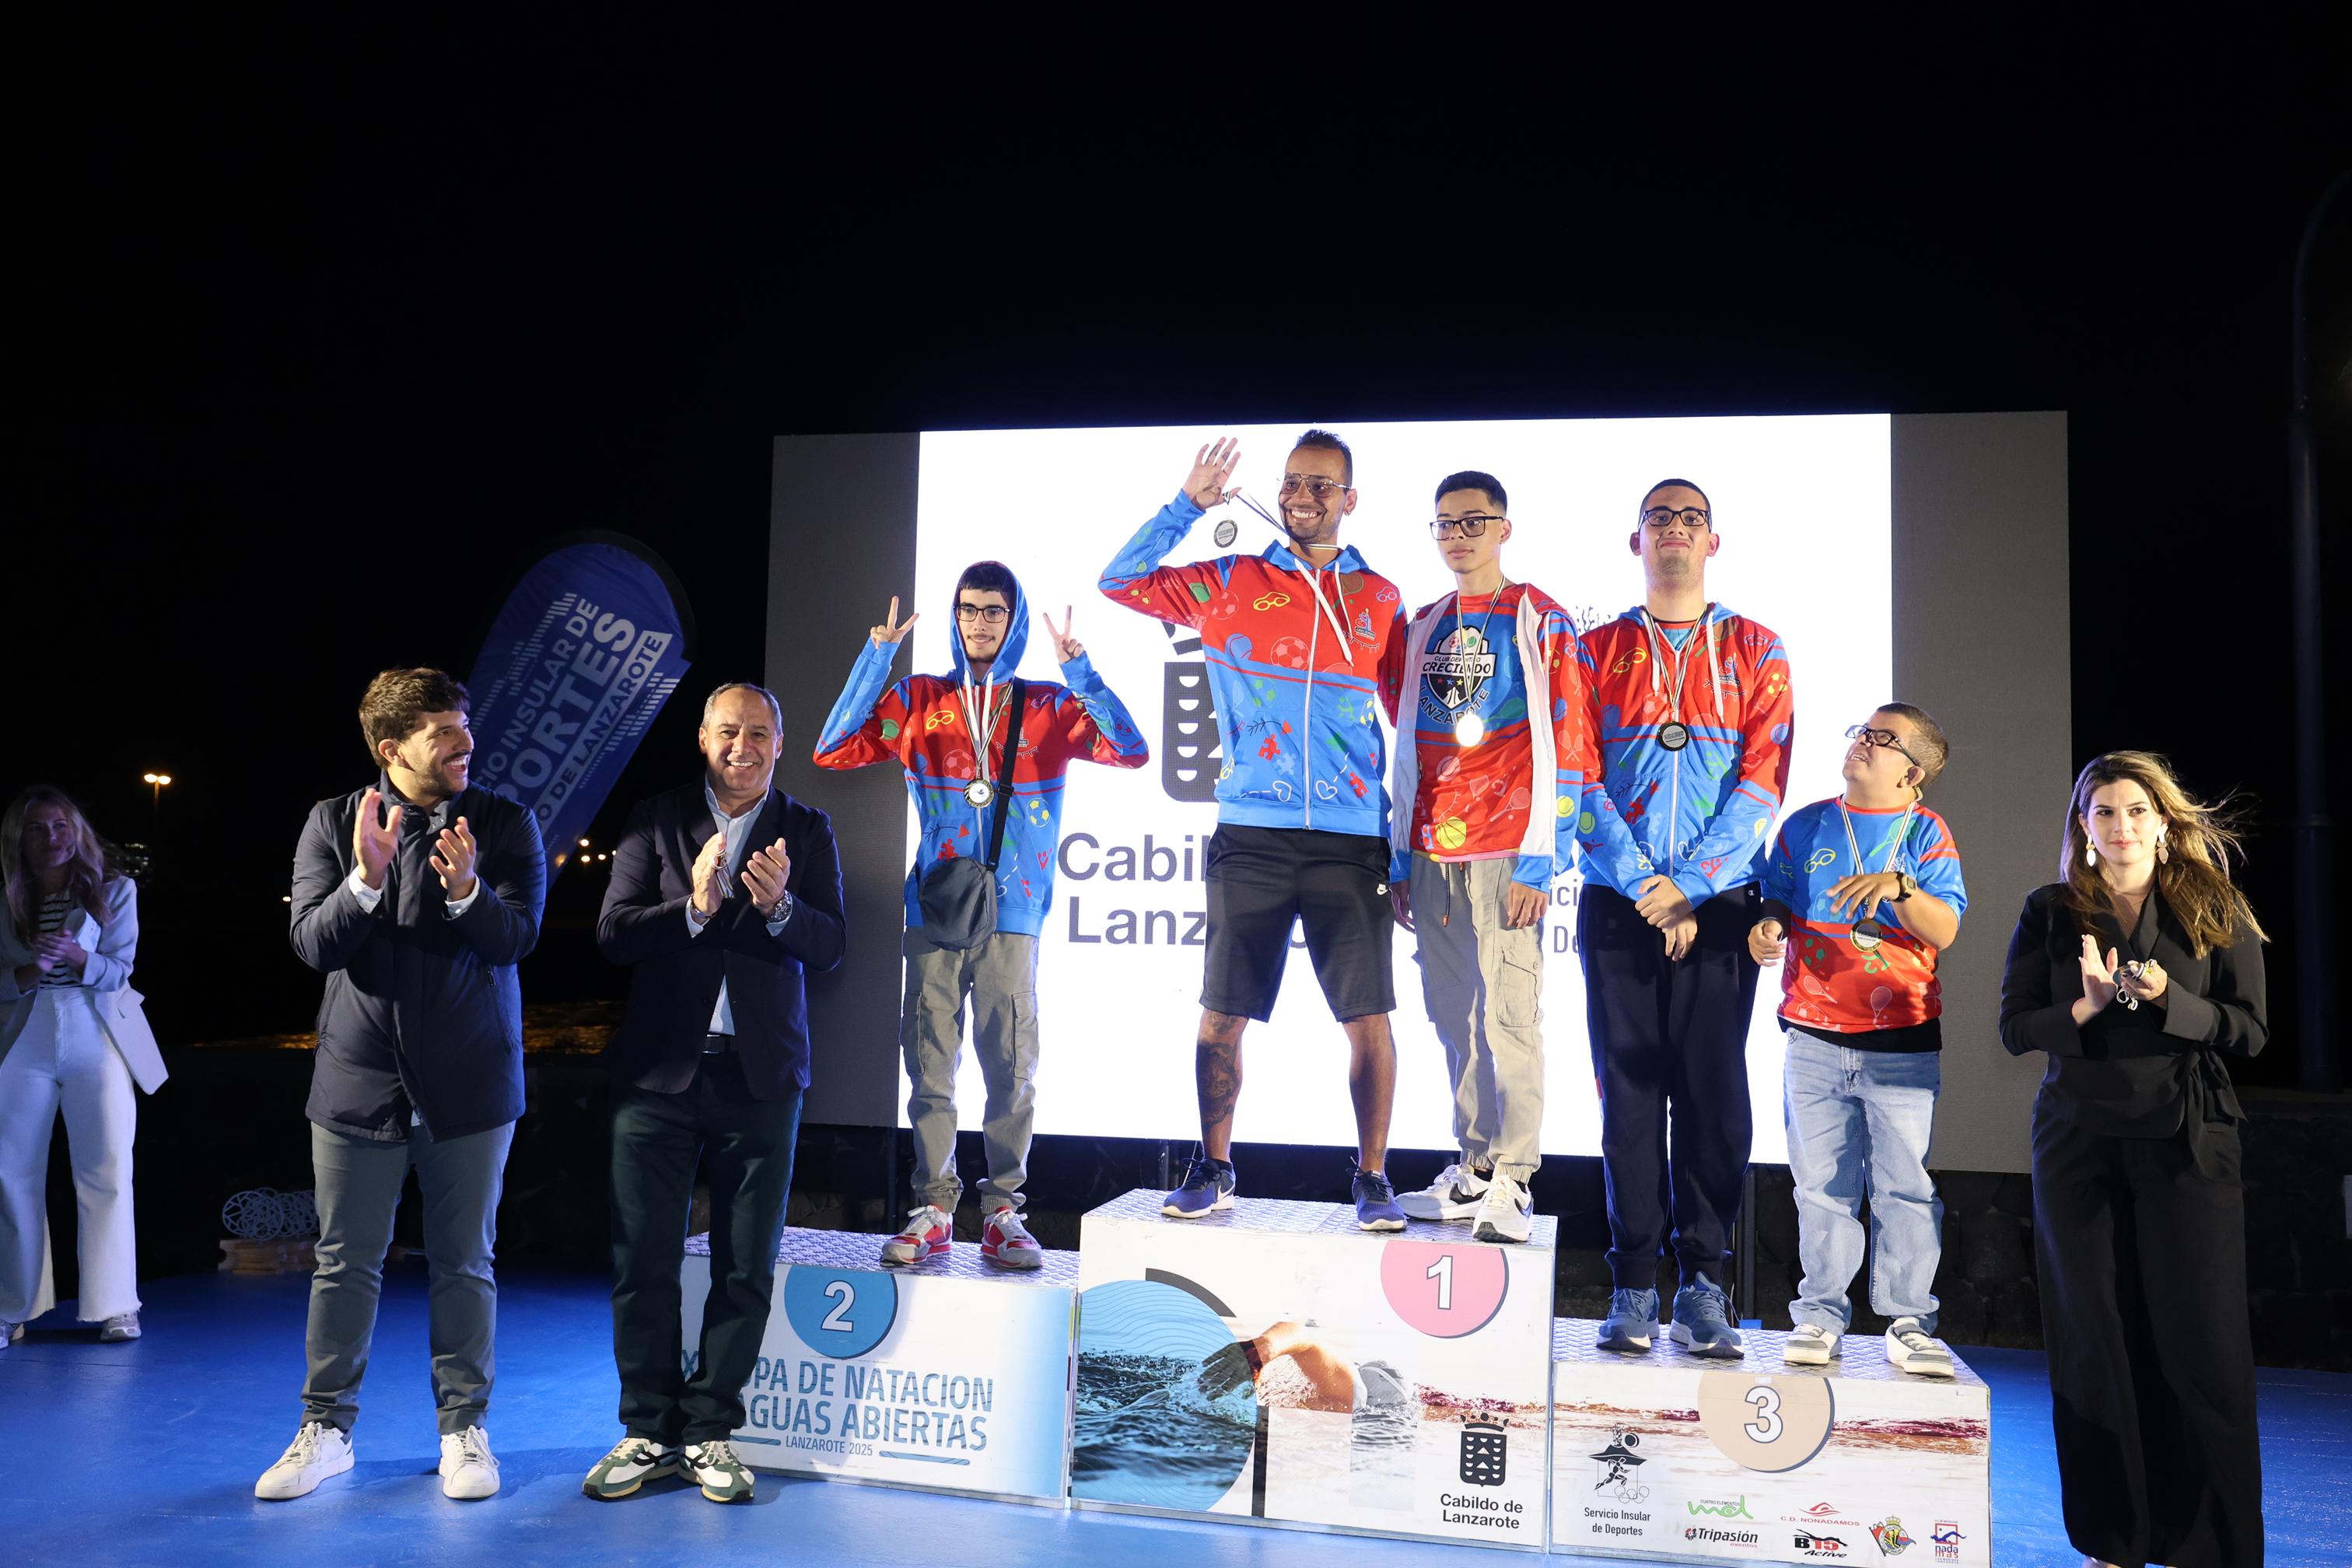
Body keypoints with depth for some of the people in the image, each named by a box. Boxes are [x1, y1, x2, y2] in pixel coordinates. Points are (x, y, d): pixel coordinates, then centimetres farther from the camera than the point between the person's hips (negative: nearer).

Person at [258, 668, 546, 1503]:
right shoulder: (333, 822, 1)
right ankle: (327, 1430, 25)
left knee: (464, 1262, 7)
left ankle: (463, 1427, 21)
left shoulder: (503, 823, -2)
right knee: (345, 1262, 10)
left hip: (468, 1082, -1)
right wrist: (365, 878, -26)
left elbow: (517, 939, -11)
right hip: (359, 1079, 1)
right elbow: (313, 944, -8)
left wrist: (467, 892, -31)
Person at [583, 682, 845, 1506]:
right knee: (642, 1262, 4)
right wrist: (693, 906, -21)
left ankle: (709, 1430, 19)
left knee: (746, 1268, 6)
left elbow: (828, 947, -4)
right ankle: (650, 1430, 19)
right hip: (660, 1069, 0)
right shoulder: (655, 820, 4)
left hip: (760, 1074, 0)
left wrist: (779, 906, -23)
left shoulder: (807, 831, 5)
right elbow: (612, 932, -5)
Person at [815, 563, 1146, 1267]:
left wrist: (1077, 671, -10)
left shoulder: (1047, 708, 9)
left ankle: (1002, 1214, 9)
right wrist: (877, 657, -2)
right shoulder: (917, 701, 12)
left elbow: (1131, 750, -4)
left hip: (1011, 918, -1)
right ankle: (932, 1210, 11)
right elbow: (833, 751, 3)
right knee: (929, 1067, 2)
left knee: (1012, 1068, -2)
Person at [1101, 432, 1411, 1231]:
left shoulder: (1380, 598, 12)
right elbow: (1119, 581, 8)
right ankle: (1212, 1171, 19)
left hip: (1352, 840, 0)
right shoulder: (1231, 583, 10)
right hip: (1250, 836, 0)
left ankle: (1372, 1179, 12)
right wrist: (1187, 505, 1)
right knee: (1222, 1012, 4)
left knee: (1370, 1014, -2)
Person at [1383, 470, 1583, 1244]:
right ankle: (1474, 1168, 19)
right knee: (1455, 1021, 9)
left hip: (1505, 855, -5)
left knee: (1509, 1017, -5)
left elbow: (1562, 747, -5)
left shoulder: (1539, 620, 0)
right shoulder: (1422, 626, 17)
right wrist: (1400, 859, 14)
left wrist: (1539, 860, -12)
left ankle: (1512, 1181, 3)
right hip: (1431, 855, 6)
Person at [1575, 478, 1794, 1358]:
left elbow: (1761, 783, 0)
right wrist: (1646, 888, -11)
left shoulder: (1755, 652, 11)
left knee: (1714, 1095, -2)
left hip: (1718, 905, 0)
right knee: (1630, 1091, 1)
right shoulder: (1598, 651, 11)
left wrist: (1687, 887, -11)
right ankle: (1633, 1289, 7)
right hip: (1618, 906, 0)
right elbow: (1580, 780, 1)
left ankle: (1702, 1285, 8)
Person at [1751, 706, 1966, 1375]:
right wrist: (1766, 928, -9)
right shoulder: (1805, 826, 10)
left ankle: (1908, 1320, 11)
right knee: (1822, 1183, 5)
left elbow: (1945, 931, -8)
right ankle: (1819, 1315, 14)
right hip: (1815, 1037, 2)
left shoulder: (1926, 833, 2)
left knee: (1905, 1183, 0)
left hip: (1903, 1040, -2)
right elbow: (1777, 900, 13)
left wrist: (1898, 886, -24)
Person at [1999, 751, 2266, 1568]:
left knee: (2199, 1340, -1)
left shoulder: (2214, 911, 3)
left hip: (2185, 1144, -1)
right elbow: (2014, 1026, 2)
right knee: (2094, 1340, 5)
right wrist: (2086, 1007, -16)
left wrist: (2167, 1000, -16)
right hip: (2079, 1143, 1)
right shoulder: (2050, 913, 5)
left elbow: (2251, 1029, 0)